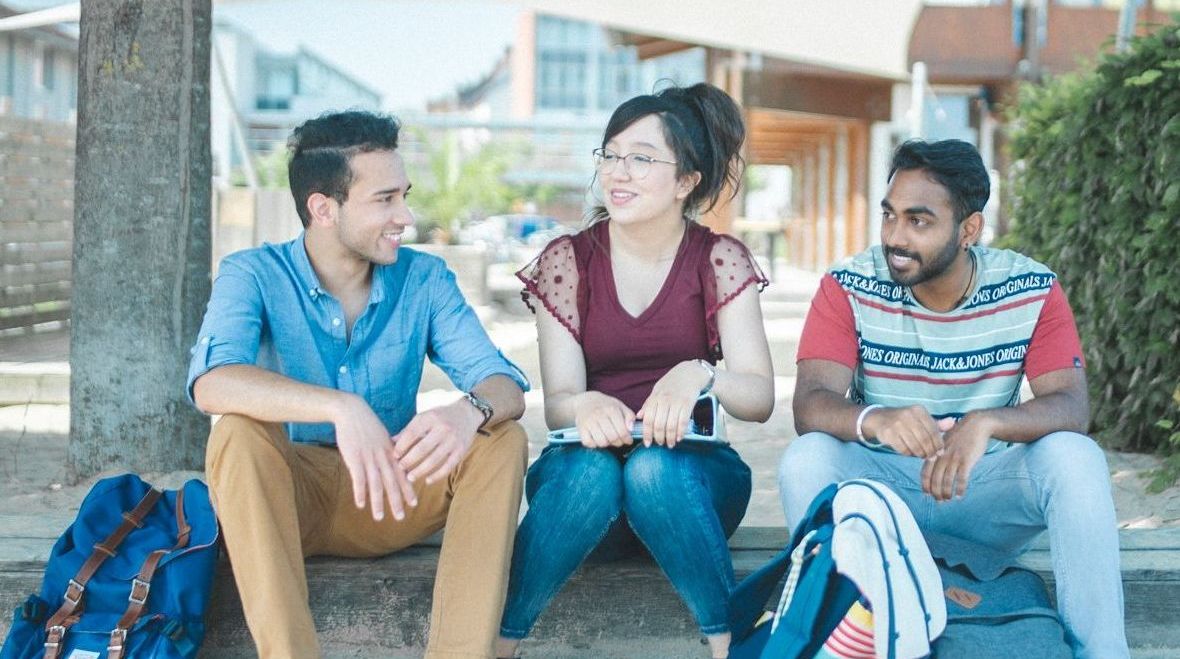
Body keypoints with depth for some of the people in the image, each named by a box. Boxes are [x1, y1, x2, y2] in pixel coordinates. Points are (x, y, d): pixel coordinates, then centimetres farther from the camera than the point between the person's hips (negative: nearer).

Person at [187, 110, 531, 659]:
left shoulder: (425, 279, -1)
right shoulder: (254, 275, -10)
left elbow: (505, 385, -12)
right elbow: (212, 384, -29)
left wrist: (470, 410, -37)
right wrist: (341, 408, -44)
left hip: (393, 496, 3)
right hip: (287, 500, -3)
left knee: (502, 440, -21)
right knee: (239, 431, -32)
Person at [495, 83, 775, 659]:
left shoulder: (720, 260, 0)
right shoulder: (567, 260, 1)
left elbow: (760, 398, -9)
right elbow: (557, 402, -6)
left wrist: (698, 375, -32)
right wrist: (583, 406, -31)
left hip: (688, 475, 0)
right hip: (583, 480, 0)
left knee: (654, 469, -35)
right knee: (589, 466, -35)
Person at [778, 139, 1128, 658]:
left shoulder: (1032, 292, -9)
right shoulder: (849, 289, -11)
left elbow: (1071, 407, -20)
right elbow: (810, 404, -23)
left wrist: (987, 424, -42)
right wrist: (874, 420, -47)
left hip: (986, 484, 1)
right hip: (882, 485, 0)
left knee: (1074, 456, -27)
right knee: (806, 459, -30)